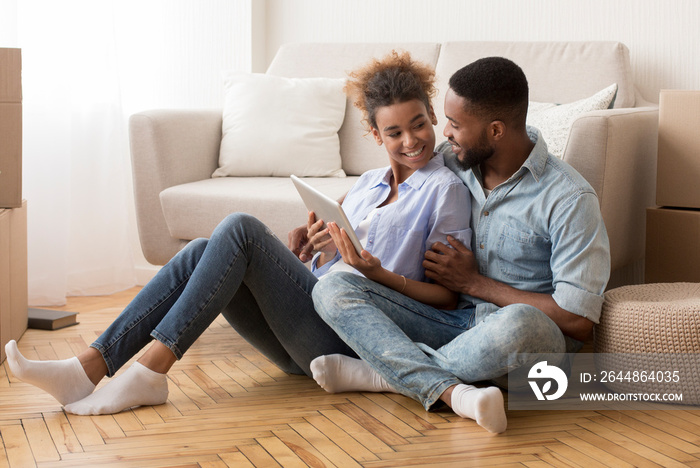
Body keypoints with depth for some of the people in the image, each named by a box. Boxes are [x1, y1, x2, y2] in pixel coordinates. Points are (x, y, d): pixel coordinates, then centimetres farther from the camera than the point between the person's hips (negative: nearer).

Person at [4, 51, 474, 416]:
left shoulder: (446, 189, 2)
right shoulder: (369, 183, 23)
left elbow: (449, 295, -3)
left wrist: (382, 274, -18)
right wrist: (324, 248, -3)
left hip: (347, 338, -7)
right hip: (309, 342, 7)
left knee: (241, 228, -22)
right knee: (201, 253, -12)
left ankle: (151, 370, -29)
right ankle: (88, 369, -23)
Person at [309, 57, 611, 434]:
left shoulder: (569, 199, -14)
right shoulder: (451, 162, 5)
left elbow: (579, 320, -18)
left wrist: (474, 282, -11)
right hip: (454, 322, 6)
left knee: (516, 325, -44)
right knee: (331, 290, -15)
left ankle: (385, 372, -19)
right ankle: (450, 390, -34)